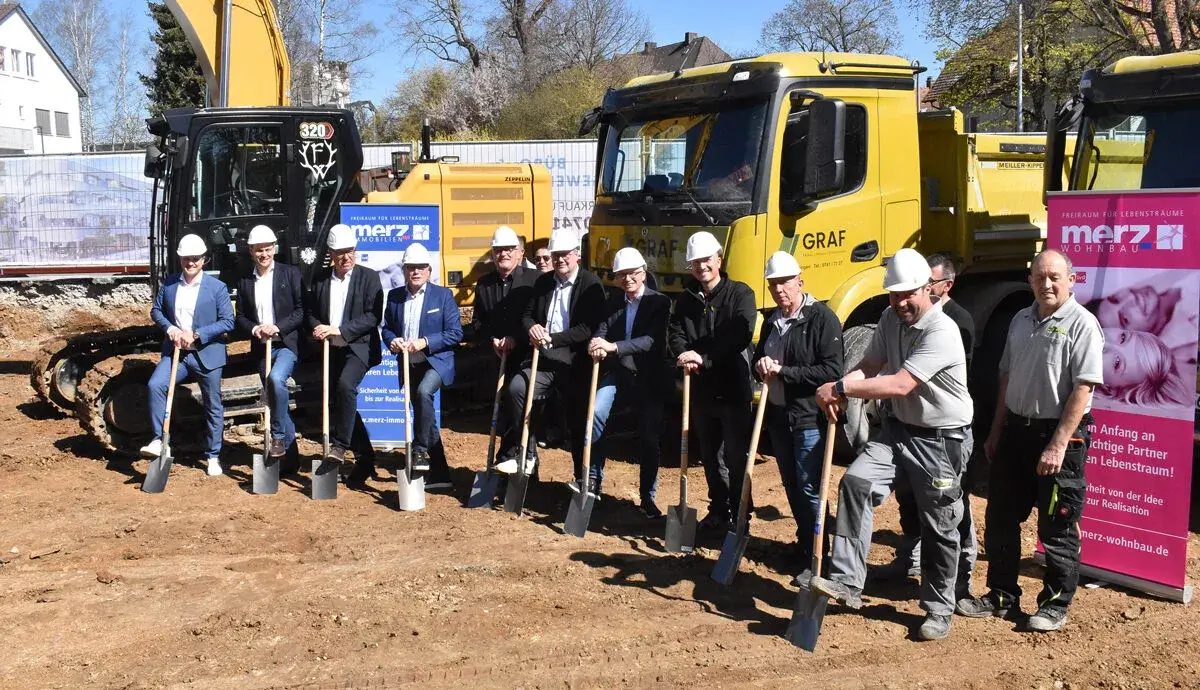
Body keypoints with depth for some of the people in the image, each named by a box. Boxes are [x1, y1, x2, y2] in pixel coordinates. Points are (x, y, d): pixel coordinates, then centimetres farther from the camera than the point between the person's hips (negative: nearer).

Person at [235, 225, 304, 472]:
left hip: (286, 342, -5)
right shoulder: (244, 281, 9)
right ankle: (290, 455, 18)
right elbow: (241, 317, 10)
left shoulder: (290, 273, -1)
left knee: (276, 378, -32)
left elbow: (302, 310, -5)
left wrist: (278, 327, -16)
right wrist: (255, 329, -11)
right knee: (274, 399, 8)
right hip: (261, 347, 5)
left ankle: (279, 436, -20)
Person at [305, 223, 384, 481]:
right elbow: (310, 312, 14)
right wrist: (317, 328, -9)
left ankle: (340, 445, -19)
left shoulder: (369, 277, -3)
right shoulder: (320, 279, 9)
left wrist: (339, 330, -18)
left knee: (345, 386, -30)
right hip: (331, 350, 5)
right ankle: (364, 458, 19)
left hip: (359, 347, -5)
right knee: (337, 402, 8)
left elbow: (373, 316, -11)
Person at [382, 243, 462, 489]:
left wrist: (424, 342, -19)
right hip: (409, 365, 5)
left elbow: (455, 333, -9)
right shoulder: (394, 296, 7)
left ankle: (420, 449, -21)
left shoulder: (443, 295, -4)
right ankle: (439, 473, 21)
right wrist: (392, 340, -9)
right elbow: (387, 328, 14)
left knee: (423, 392, -34)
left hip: (436, 361, -5)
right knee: (425, 416, 10)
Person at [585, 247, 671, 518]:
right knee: (596, 412, -24)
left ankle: (648, 498, 19)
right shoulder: (613, 302, 10)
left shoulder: (660, 302, -6)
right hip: (616, 372, 2)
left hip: (648, 377, -2)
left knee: (650, 438, 4)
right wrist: (597, 345, -26)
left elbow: (653, 340, -18)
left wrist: (613, 346, -28)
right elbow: (601, 332, 0)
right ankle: (593, 478, -12)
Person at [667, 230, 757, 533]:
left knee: (736, 457, -1)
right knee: (710, 455, 15)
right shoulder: (686, 299, 12)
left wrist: (704, 359, -21)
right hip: (701, 389, 5)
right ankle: (718, 510, 29)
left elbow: (740, 336, -18)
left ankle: (740, 516, 9)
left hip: (733, 388, -5)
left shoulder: (740, 293, -5)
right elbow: (675, 332, 1)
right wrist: (683, 354, -21)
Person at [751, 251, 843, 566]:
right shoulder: (772, 321, 11)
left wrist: (783, 371, -20)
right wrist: (761, 365, -3)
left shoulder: (822, 318, -13)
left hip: (810, 418, -8)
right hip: (778, 415, 8)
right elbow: (759, 358, 22)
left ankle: (816, 557, 6)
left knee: (810, 489, -4)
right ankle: (803, 542, 31)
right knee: (791, 486, 16)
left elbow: (831, 371, -20)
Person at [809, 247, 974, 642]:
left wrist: (841, 388, -27)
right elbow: (870, 367, 5)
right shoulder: (890, 319, 4)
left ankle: (939, 610, 23)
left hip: (942, 440, -6)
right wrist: (839, 388, -17)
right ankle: (847, 582, -18)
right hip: (899, 429, 6)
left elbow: (900, 385, -30)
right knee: (856, 481, -18)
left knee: (939, 529, 5)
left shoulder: (941, 332, -23)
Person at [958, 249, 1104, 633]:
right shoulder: (1022, 321, 11)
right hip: (1016, 430, 7)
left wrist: (1058, 445, -22)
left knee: (1057, 528, 3)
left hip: (1059, 434, -7)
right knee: (1000, 519, 12)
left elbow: (1083, 389, -18)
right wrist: (996, 431, 16)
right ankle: (1002, 596, 26)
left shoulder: (1081, 324, -12)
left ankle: (1055, 604, 18)